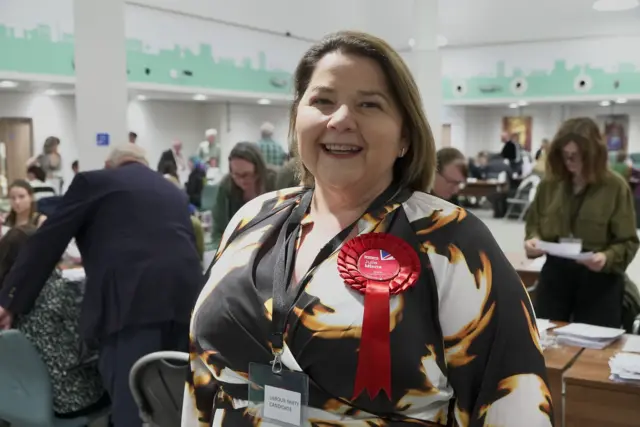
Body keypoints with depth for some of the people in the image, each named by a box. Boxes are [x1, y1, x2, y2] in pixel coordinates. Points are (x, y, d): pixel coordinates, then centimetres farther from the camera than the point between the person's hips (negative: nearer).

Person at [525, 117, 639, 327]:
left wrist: (607, 258, -27)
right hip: (555, 275, 3)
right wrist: (533, 239, -11)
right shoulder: (549, 184, 0)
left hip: (599, 281, -3)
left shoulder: (616, 187, -9)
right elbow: (533, 223, 11)